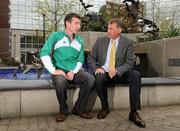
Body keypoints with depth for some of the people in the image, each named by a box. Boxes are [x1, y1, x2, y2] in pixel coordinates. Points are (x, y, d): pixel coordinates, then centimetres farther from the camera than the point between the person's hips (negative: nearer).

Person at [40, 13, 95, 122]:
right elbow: (44, 53, -11)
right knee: (60, 81, -37)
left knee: (90, 79, -24)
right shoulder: (55, 36, -1)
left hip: (75, 71, 4)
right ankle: (63, 110, -9)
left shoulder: (80, 41, 12)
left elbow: (80, 60, 10)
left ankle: (79, 108, -5)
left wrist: (73, 72, -9)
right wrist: (53, 70, -19)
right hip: (60, 70, -3)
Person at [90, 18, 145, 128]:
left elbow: (129, 63, -5)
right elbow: (92, 58, 10)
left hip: (119, 74, 0)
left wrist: (117, 70, -24)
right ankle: (105, 107, -7)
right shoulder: (100, 41, 5)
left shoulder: (128, 42, -1)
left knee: (136, 75, -28)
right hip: (103, 72, 0)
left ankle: (134, 112, -21)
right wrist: (96, 68, -12)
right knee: (99, 78, -34)